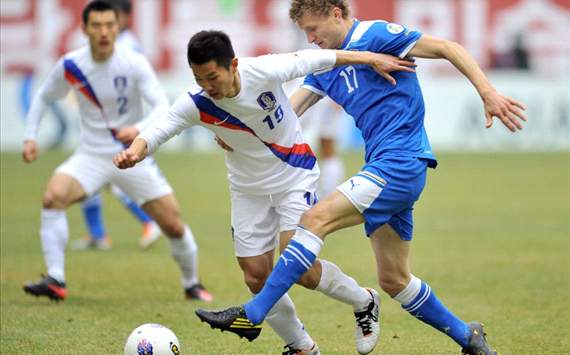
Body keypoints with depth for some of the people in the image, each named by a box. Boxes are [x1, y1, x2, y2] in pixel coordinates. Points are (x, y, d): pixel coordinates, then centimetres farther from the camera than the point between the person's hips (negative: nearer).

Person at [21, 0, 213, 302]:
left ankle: (192, 284, 26)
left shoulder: (134, 64, -15)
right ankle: (55, 281, -23)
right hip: (91, 156, 1)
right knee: (53, 196, -27)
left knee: (174, 226, -2)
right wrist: (30, 137, 1)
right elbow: (43, 97, 12)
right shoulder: (70, 66, -8)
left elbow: (163, 107, -23)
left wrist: (138, 129, -43)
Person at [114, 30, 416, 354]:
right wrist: (135, 151, -50)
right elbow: (156, 132, -27)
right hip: (248, 190, 3)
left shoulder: (263, 72, -27)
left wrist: (372, 59, -6)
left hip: (295, 175, -3)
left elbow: (316, 59, -14)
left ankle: (364, 303, 14)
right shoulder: (195, 103, -22)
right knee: (257, 278, 0)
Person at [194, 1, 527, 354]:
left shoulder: (374, 35, -6)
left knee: (316, 218, -19)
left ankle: (252, 314, -21)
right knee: (393, 280, 12)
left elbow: (449, 48, -9)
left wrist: (488, 93, -18)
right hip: (385, 169, 10)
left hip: (399, 163, -10)